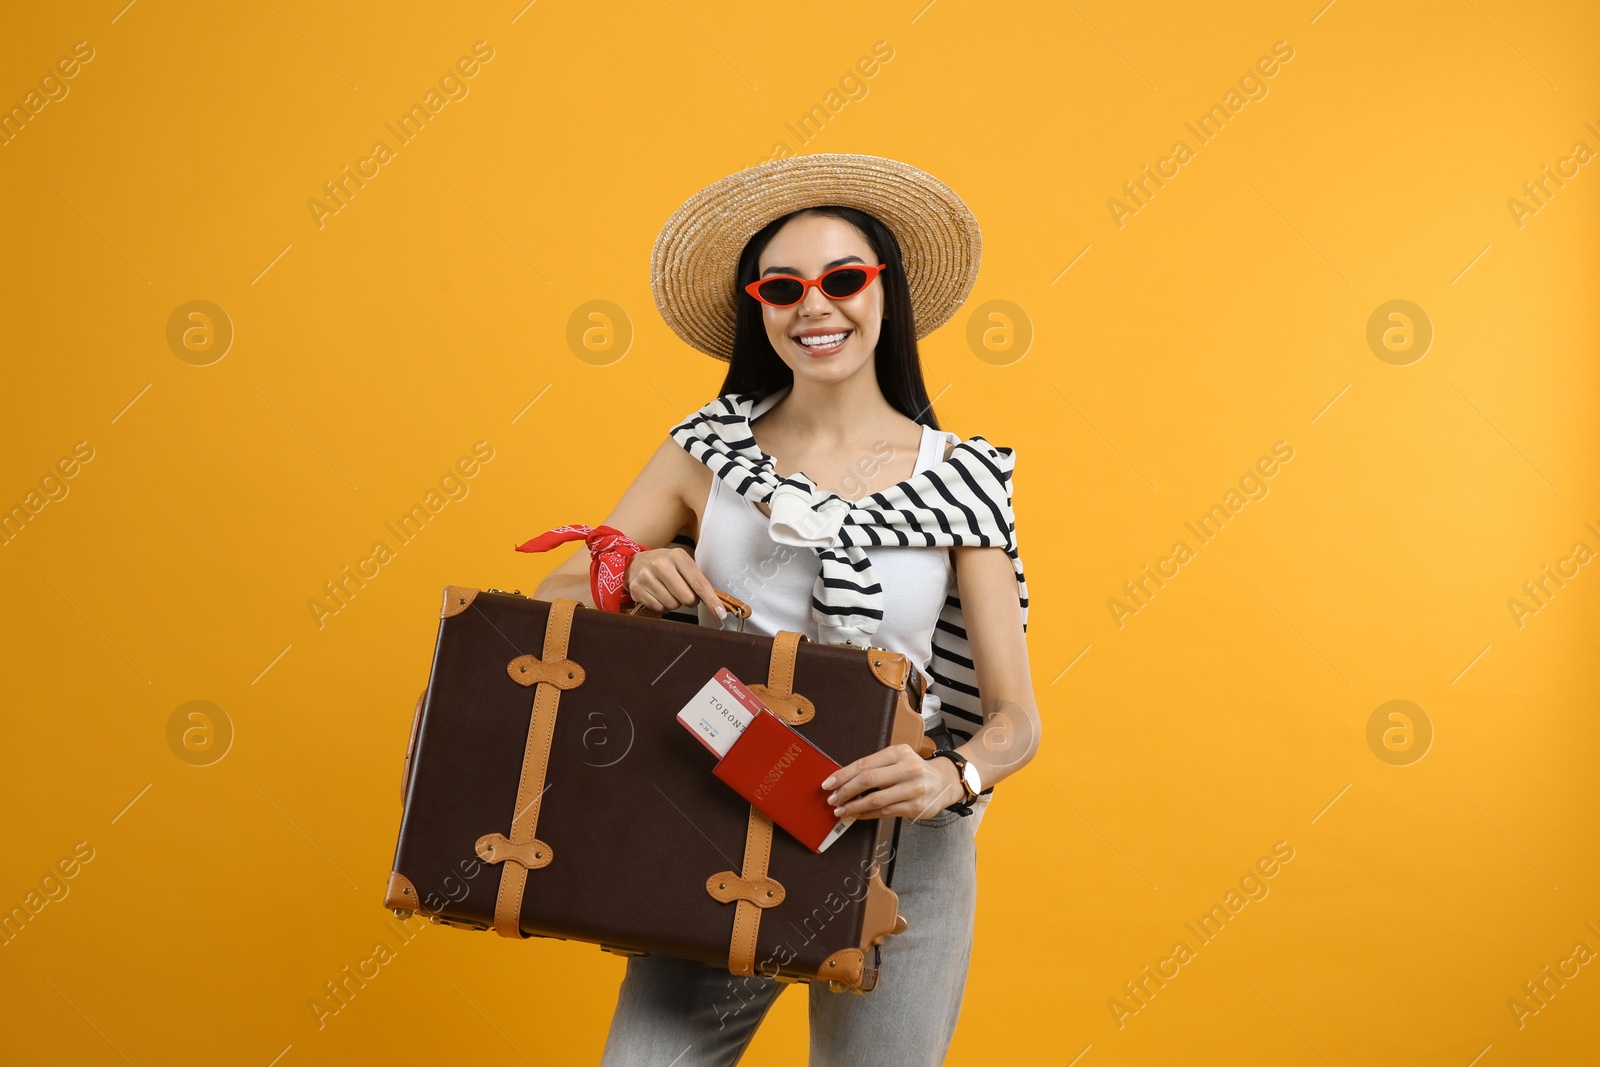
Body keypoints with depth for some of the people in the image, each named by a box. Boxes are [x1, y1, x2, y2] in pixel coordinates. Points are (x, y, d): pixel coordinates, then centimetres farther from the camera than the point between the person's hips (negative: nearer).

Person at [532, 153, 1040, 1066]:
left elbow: (1016, 716, -4)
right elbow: (549, 601, 4)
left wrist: (948, 778, -26)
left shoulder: (959, 482, -3)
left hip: (902, 849, 0)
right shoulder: (711, 451, 2)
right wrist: (629, 577, -18)